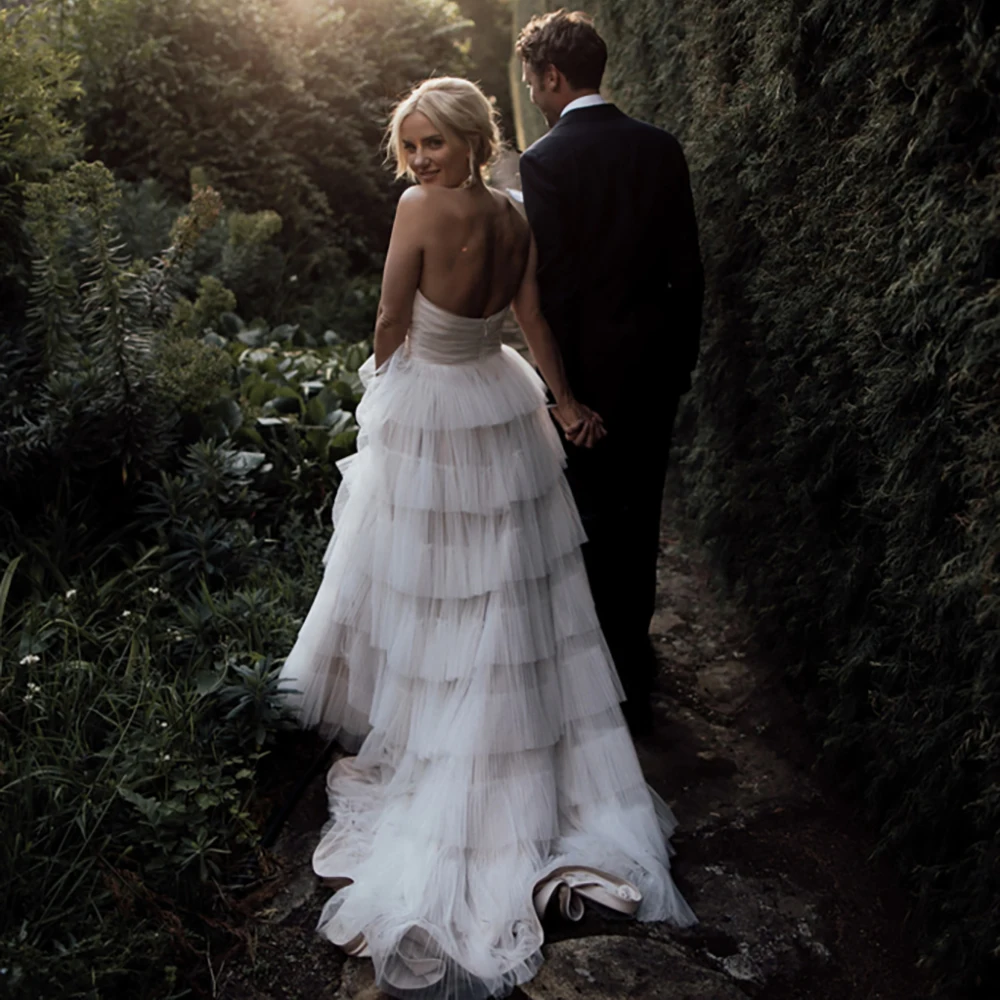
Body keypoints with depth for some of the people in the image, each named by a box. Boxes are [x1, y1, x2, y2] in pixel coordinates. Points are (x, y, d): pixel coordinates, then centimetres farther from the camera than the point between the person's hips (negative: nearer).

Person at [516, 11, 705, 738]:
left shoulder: (546, 161, -14)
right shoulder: (661, 148, 2)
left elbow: (552, 282, -15)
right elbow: (687, 268, 4)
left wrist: (558, 388, -7)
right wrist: (681, 358, 14)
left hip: (590, 373, -5)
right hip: (657, 370, 5)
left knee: (595, 534, 8)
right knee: (639, 524, 19)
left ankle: (618, 689, 20)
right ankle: (634, 651, 36)